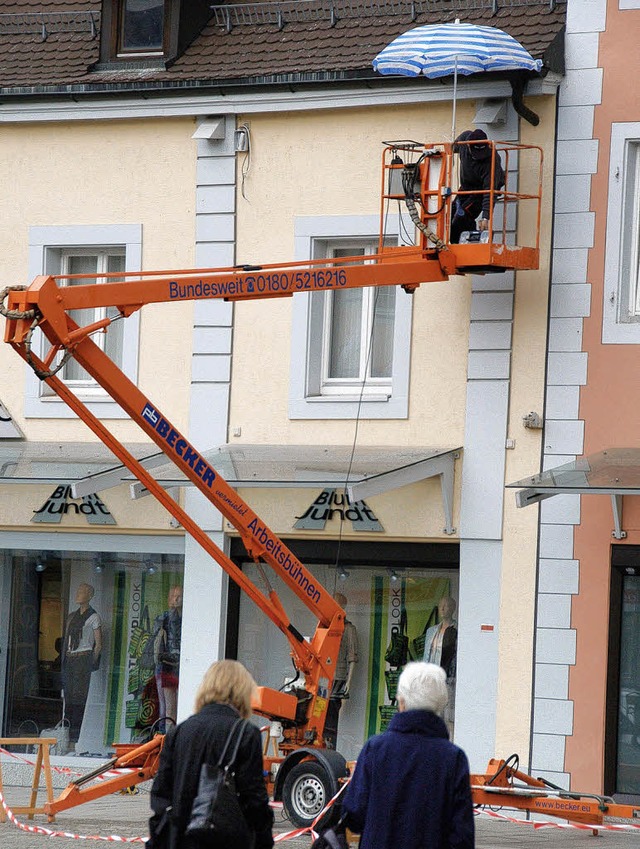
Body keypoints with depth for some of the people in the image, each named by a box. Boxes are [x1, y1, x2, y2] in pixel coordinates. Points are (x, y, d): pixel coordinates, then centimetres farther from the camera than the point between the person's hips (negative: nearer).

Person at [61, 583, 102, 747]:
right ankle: (67, 736, 6)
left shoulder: (93, 617, -1)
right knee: (69, 698, 4)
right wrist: (64, 660, 13)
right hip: (69, 659, 7)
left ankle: (74, 739, -12)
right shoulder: (72, 616, 18)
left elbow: (98, 644, -3)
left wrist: (91, 663, -7)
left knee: (78, 698, -10)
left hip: (83, 659, -7)